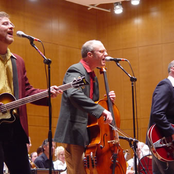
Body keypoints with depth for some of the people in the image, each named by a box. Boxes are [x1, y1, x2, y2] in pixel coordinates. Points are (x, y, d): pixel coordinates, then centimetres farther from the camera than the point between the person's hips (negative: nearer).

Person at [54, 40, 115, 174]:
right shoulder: (76, 71, -11)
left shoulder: (93, 77, 19)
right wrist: (102, 110, -36)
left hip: (86, 134, 10)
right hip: (74, 133, -10)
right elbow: (74, 94, -31)